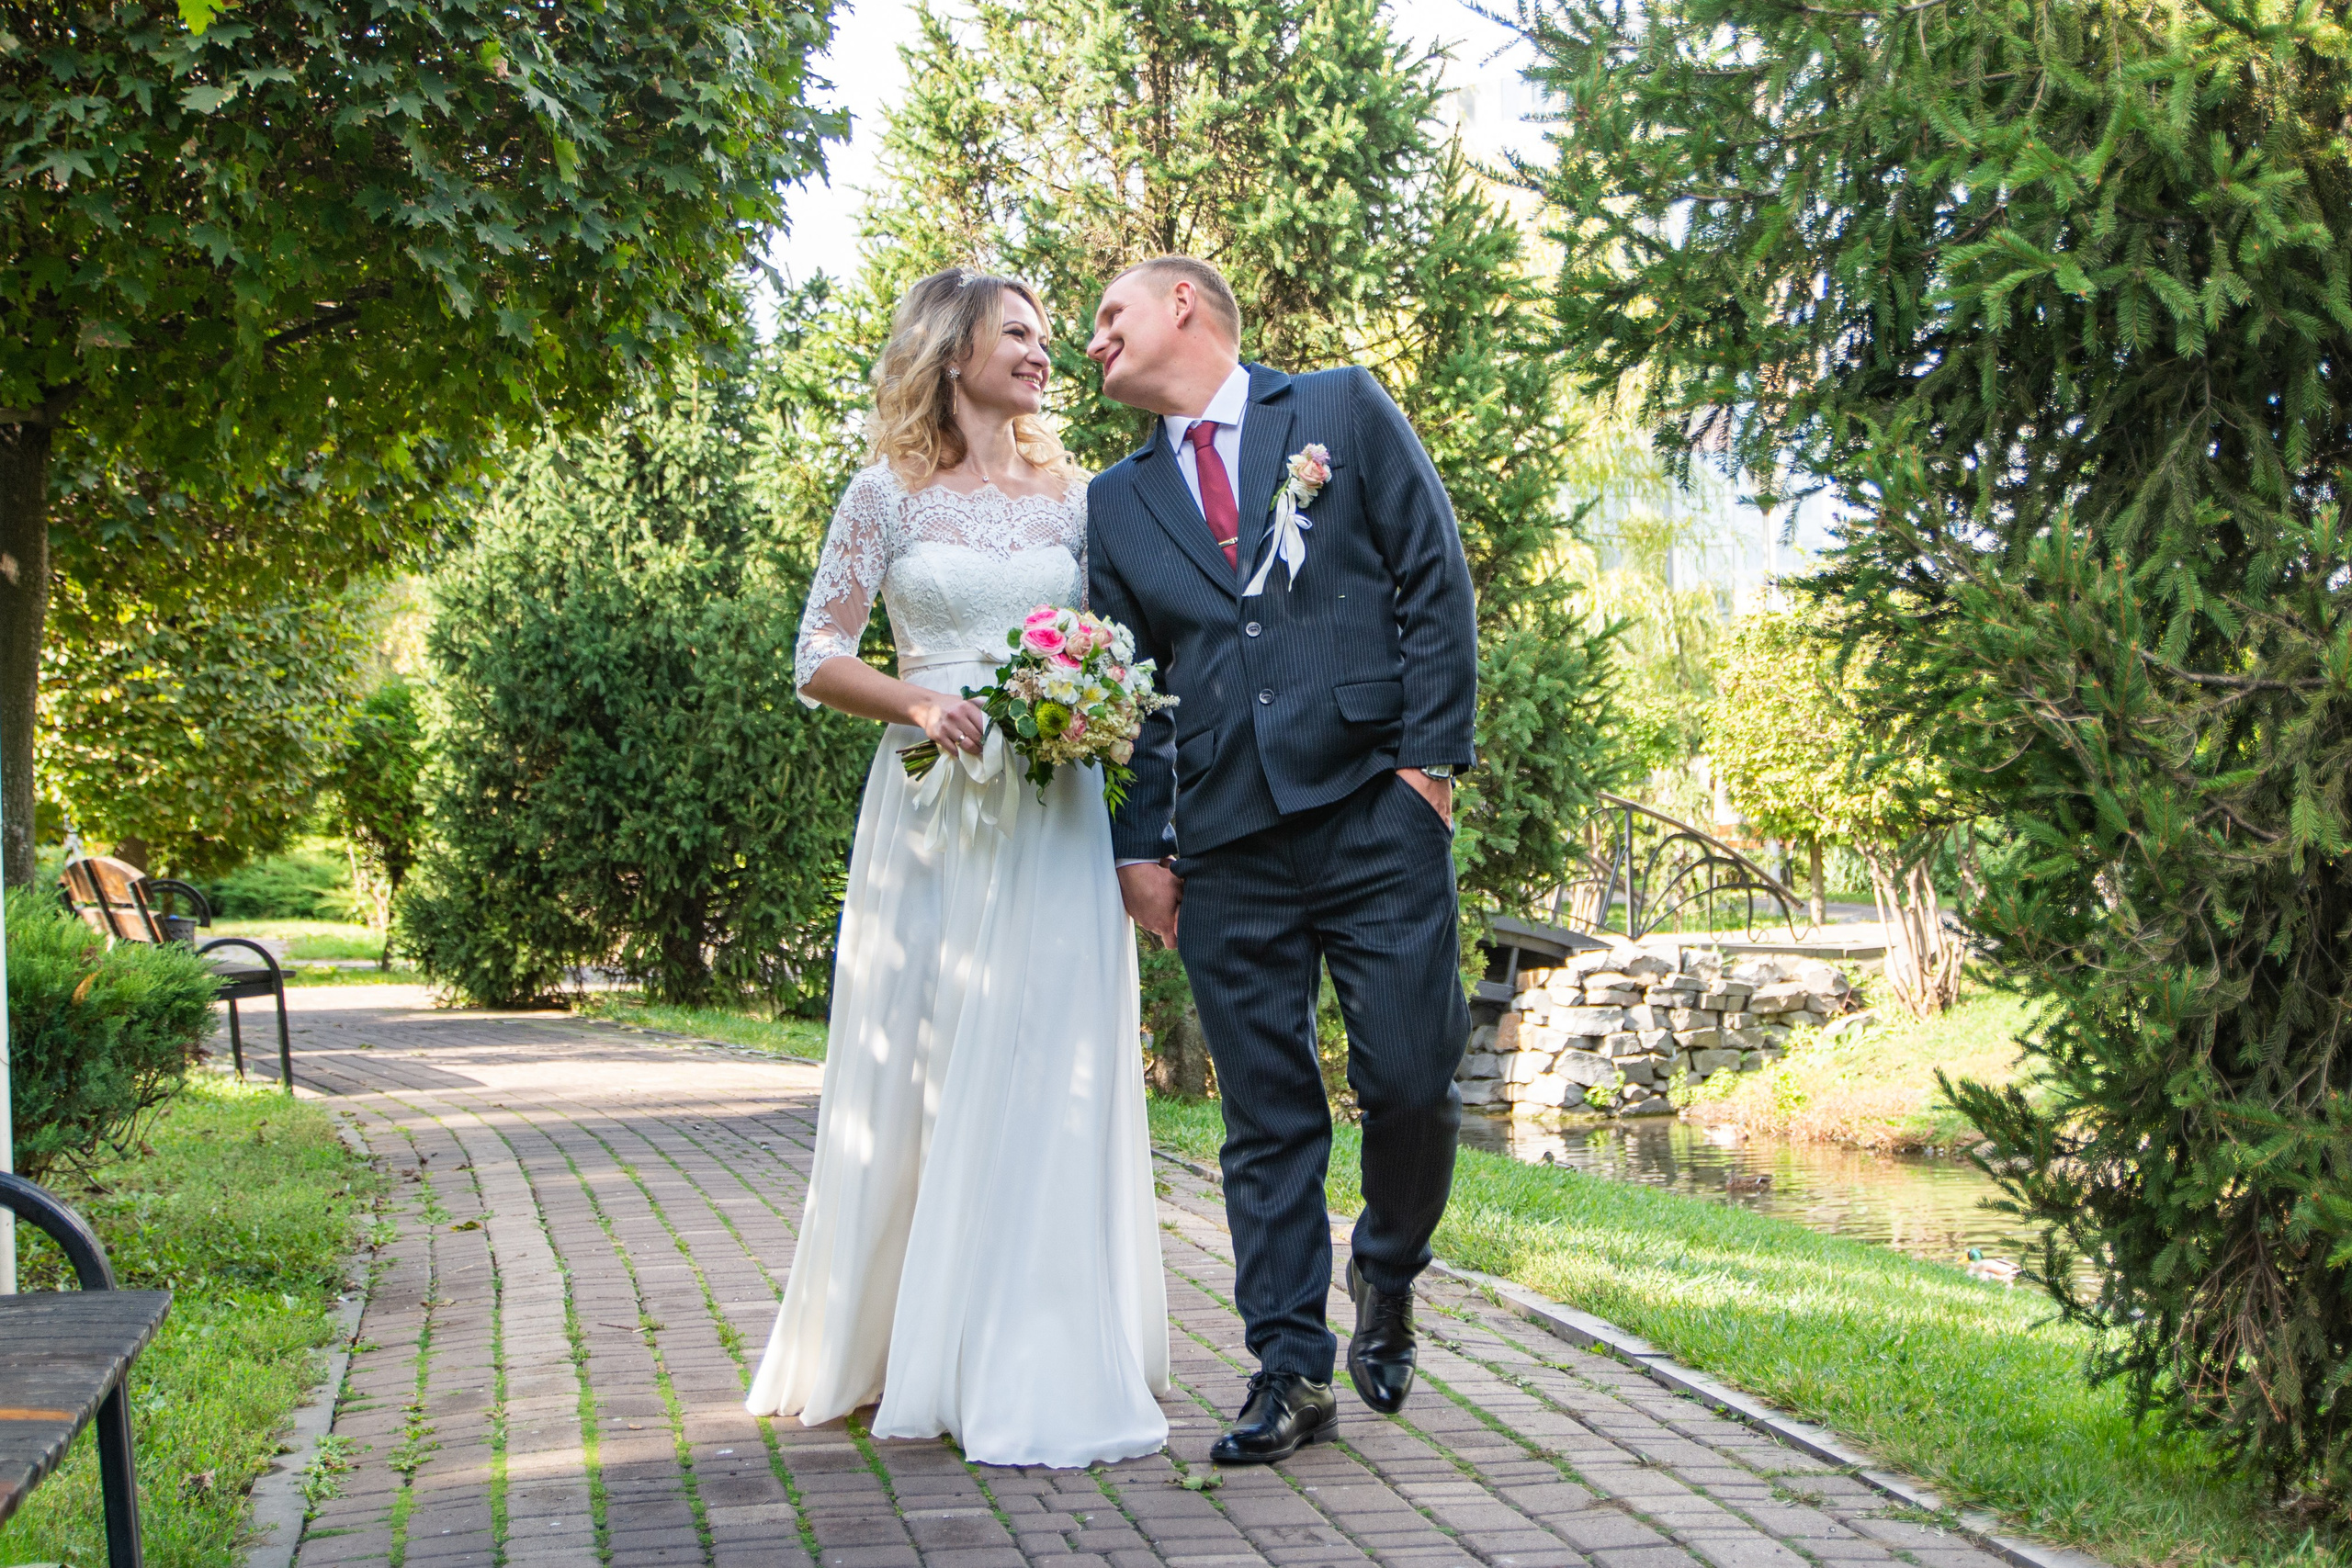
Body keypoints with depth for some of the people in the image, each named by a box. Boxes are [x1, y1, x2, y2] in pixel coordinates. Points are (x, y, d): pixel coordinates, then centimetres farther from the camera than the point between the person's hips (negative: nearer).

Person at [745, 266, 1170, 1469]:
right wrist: (916, 701, -14)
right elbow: (818, 659, 2)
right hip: (932, 807, -2)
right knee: (918, 1070, 2)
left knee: (1047, 1074, -3)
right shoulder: (891, 493, 4)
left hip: (1055, 815, 2)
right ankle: (903, 1349, 15)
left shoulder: (1076, 496, 12)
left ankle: (1040, 1365, 1)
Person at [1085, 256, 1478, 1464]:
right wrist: (1141, 841, 5)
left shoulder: (1346, 410, 9)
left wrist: (1429, 756, -7)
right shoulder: (1117, 502, 18)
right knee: (1266, 1116, 2)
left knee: (1411, 1081, -5)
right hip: (1227, 845, 3)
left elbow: (1435, 580, 2)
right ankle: (1290, 1369, 10)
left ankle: (1386, 1274, 23)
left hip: (1375, 809, -3)